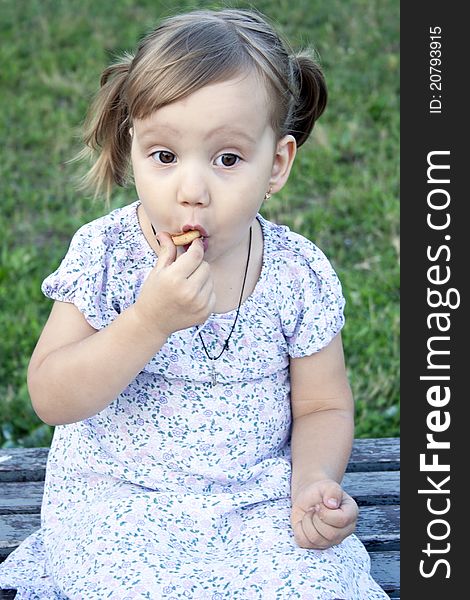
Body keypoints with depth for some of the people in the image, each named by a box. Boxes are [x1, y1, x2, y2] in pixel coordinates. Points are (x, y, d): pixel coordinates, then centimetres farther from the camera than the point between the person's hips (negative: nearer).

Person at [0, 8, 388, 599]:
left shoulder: (300, 275, -9)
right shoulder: (104, 254, -12)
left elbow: (324, 407, 3)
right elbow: (51, 399, -16)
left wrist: (315, 482, -18)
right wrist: (150, 321, -30)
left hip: (260, 501, 2)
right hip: (119, 499, -1)